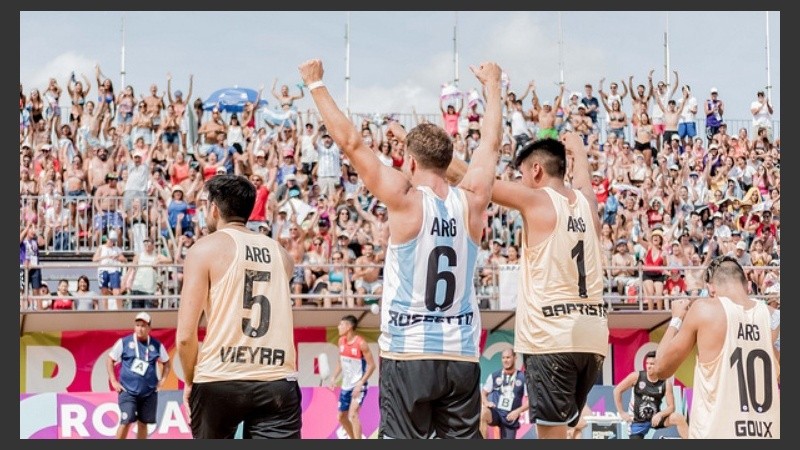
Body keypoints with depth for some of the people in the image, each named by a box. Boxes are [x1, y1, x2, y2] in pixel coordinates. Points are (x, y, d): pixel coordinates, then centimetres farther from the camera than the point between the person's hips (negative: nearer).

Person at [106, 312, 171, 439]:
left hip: (149, 392, 3)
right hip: (127, 390, -3)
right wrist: (113, 381, -1)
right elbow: (110, 360, 6)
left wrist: (162, 380, 6)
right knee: (126, 422, -13)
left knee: (143, 423, 7)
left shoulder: (157, 345, 4)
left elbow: (167, 363, 18)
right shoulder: (124, 342, -3)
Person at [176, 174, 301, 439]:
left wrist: (189, 381, 10)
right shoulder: (280, 253, 16)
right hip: (278, 381, 2)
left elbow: (185, 335, -6)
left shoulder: (205, 249, 2)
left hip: (219, 381, -2)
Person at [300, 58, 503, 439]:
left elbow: (350, 142, -6)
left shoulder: (406, 202, -9)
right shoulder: (471, 203, 2)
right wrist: (491, 84, 34)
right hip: (462, 355, 4)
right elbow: (491, 142, 19)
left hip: (408, 354, -4)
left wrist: (316, 84, 3)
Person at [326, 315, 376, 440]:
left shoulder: (361, 344, -17)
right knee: (341, 417, 16)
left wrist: (360, 384, -22)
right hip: (346, 386, 8)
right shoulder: (341, 341, 4)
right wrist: (334, 377, 4)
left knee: (353, 415, -23)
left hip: (358, 386, -8)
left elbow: (371, 365, -16)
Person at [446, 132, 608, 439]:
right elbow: (581, 175, 38)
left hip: (552, 334, -7)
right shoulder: (586, 201, 13)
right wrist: (577, 149, 56)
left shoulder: (535, 200, -3)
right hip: (592, 334, 7)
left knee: (552, 432, -7)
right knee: (560, 428, 18)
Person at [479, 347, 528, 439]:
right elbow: (483, 393, 12)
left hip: (510, 417, 1)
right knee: (483, 413, -37)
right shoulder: (494, 376, 4)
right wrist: (486, 403, -10)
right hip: (494, 412, -1)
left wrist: (518, 411, -15)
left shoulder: (522, 378, -1)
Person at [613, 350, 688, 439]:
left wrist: (660, 414, -29)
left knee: (679, 418, -24)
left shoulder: (666, 383, -10)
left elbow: (671, 407, -9)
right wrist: (622, 412, -4)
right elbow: (617, 390, -4)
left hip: (655, 418, 1)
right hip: (637, 421, -1)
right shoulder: (637, 376, -12)